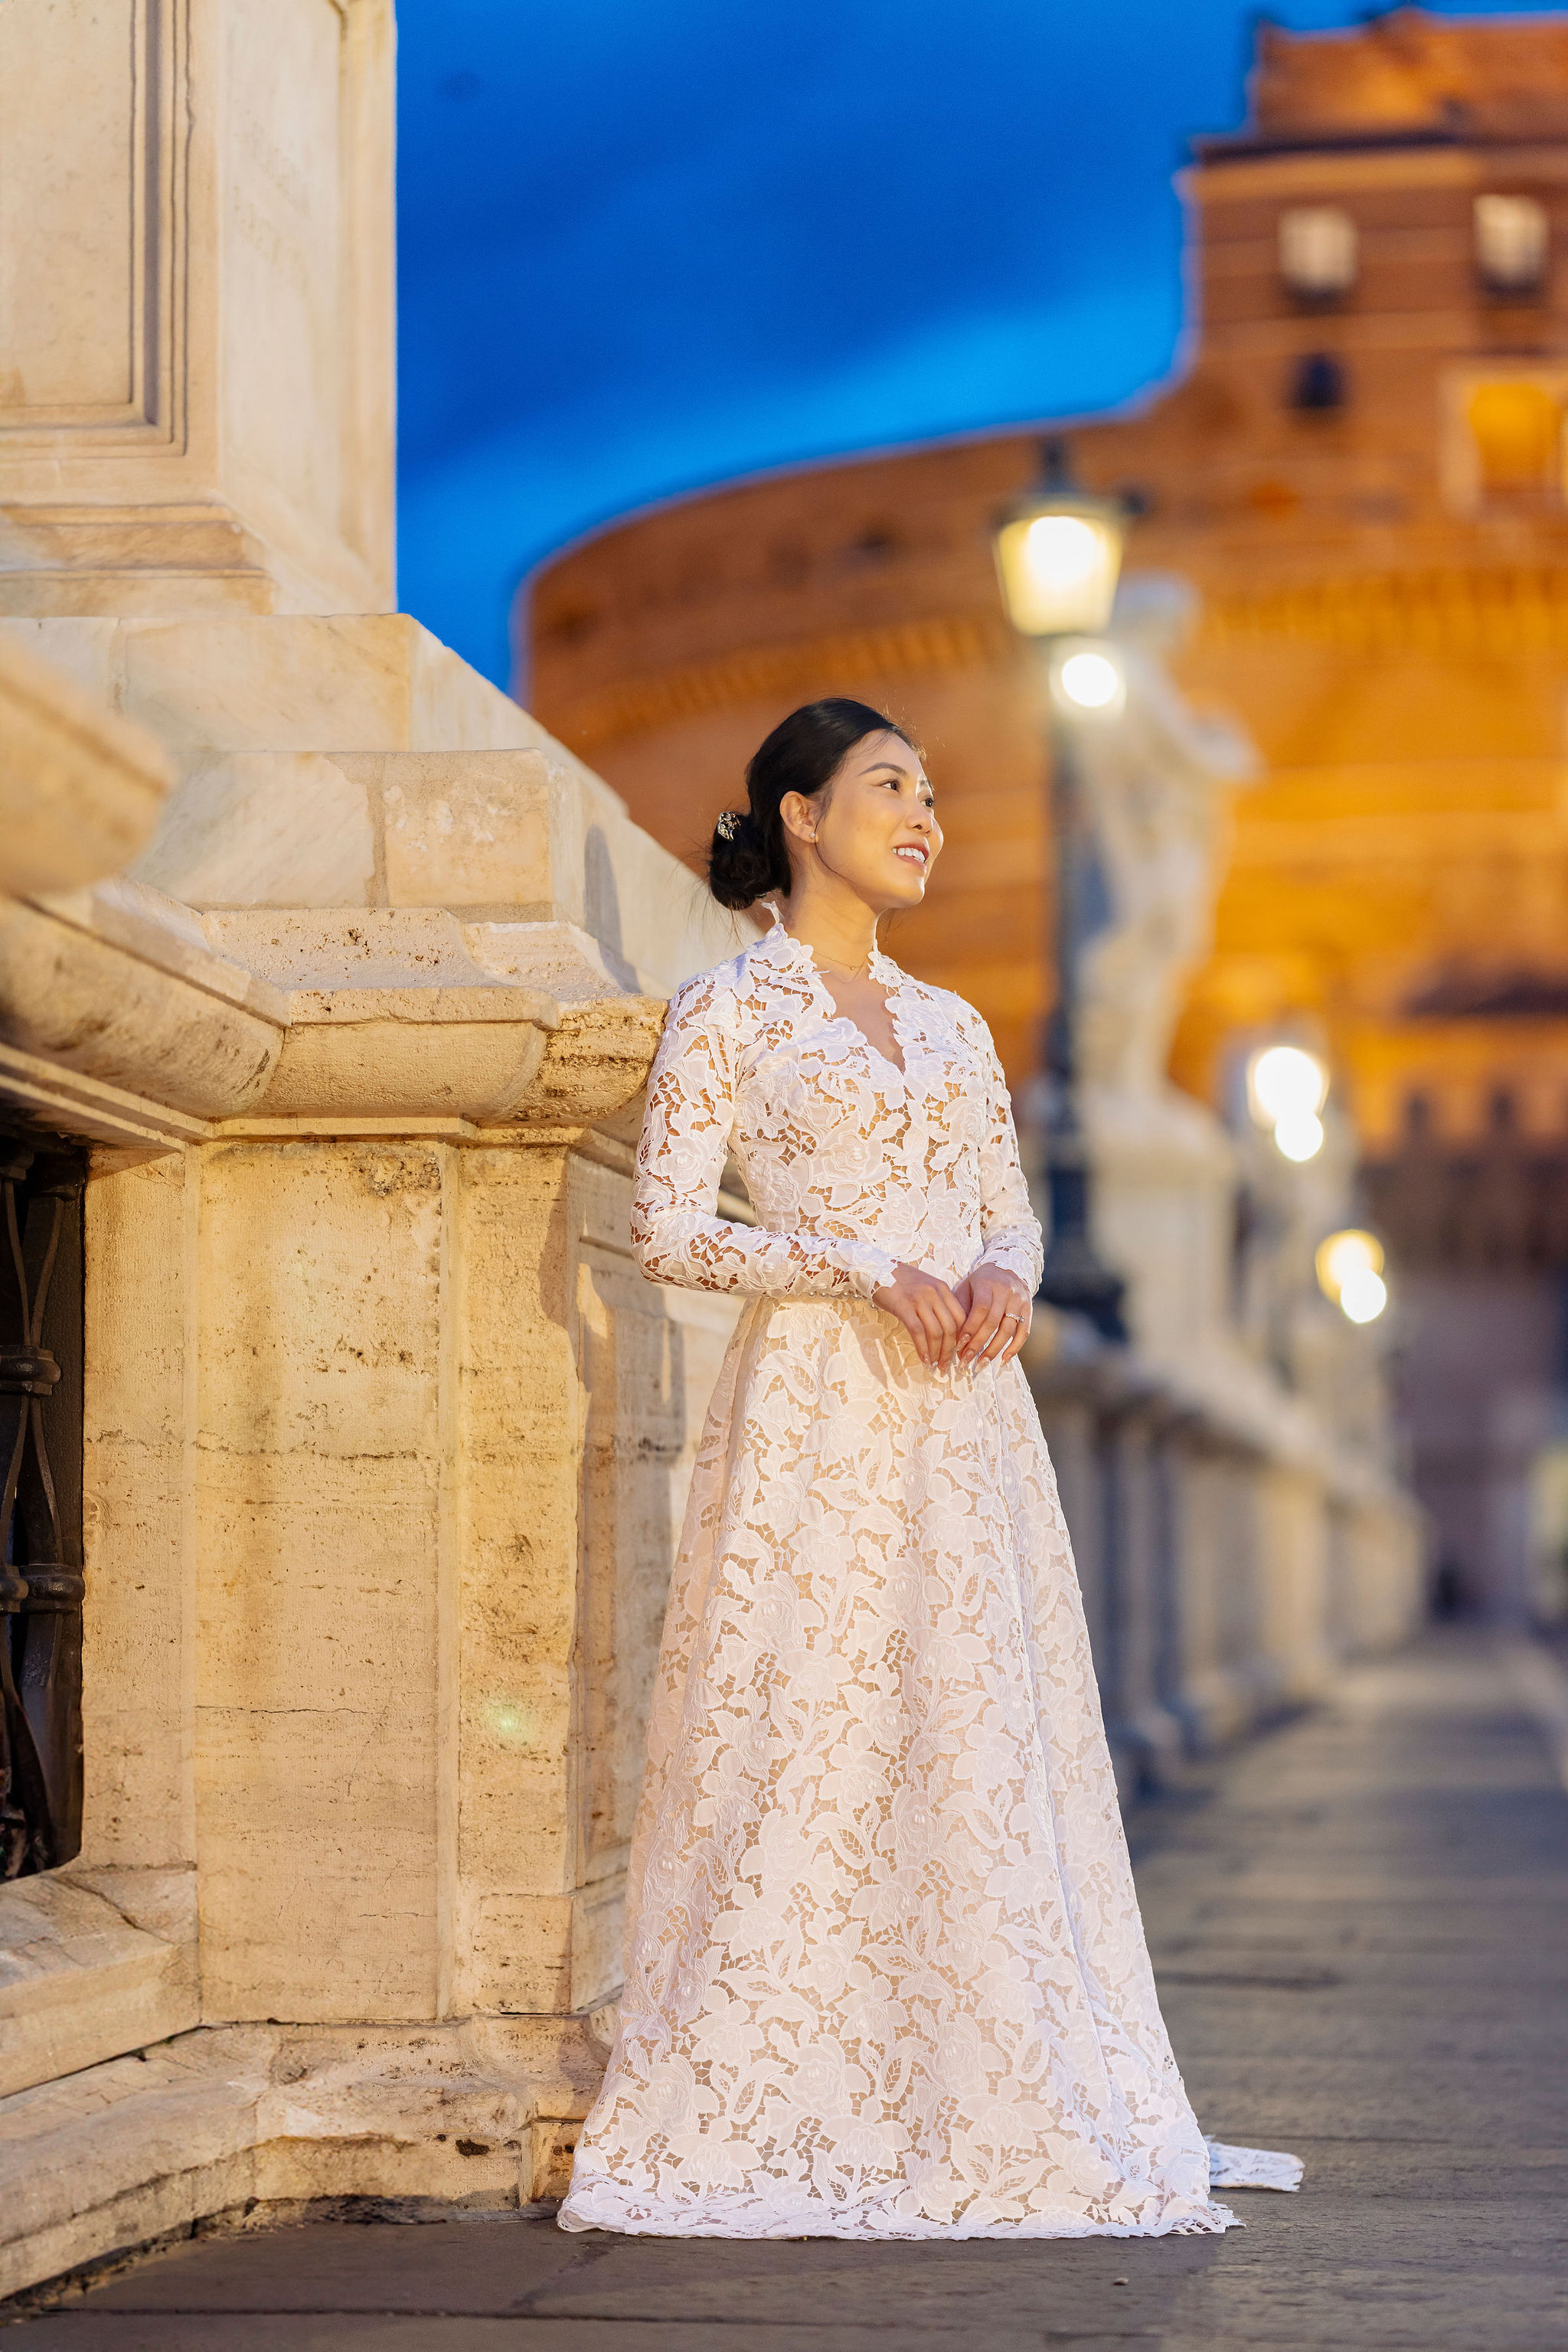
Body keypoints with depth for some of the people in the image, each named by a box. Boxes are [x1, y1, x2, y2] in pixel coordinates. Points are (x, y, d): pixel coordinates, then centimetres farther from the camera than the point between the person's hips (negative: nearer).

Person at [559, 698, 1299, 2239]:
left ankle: (984, 2105, 8)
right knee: (802, 1745, -8)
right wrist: (860, 1270, -16)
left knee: (982, 1755, 2)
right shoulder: (726, 1015, 1)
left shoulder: (951, 1028, 19)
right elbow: (665, 1230, -6)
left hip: (964, 1420, 6)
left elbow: (1010, 1211, 17)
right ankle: (758, 2114, -2)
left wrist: (1004, 1278, -6)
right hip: (814, 1414, -6)